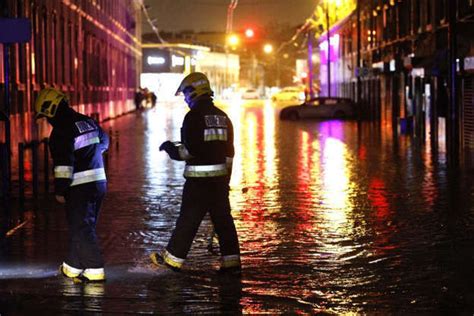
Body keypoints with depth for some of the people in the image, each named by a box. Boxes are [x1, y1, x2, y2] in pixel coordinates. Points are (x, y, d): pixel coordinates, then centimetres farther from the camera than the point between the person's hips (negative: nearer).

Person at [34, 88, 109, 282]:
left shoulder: (62, 130, -15)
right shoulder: (87, 121, 11)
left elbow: (63, 163, -20)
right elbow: (104, 142, 28)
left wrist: (60, 190, -14)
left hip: (80, 187, -9)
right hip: (99, 182, 9)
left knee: (82, 229, -3)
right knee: (79, 226, 17)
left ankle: (95, 270, -6)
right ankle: (73, 266, 25)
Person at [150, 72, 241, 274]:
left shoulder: (194, 116, -12)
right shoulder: (222, 117, 11)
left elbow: (190, 149, -17)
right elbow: (229, 150, 14)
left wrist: (172, 149, 1)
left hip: (199, 178, -6)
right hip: (220, 176, 6)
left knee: (188, 219, 2)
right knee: (223, 219, 8)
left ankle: (173, 258, 12)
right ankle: (231, 261, 8)